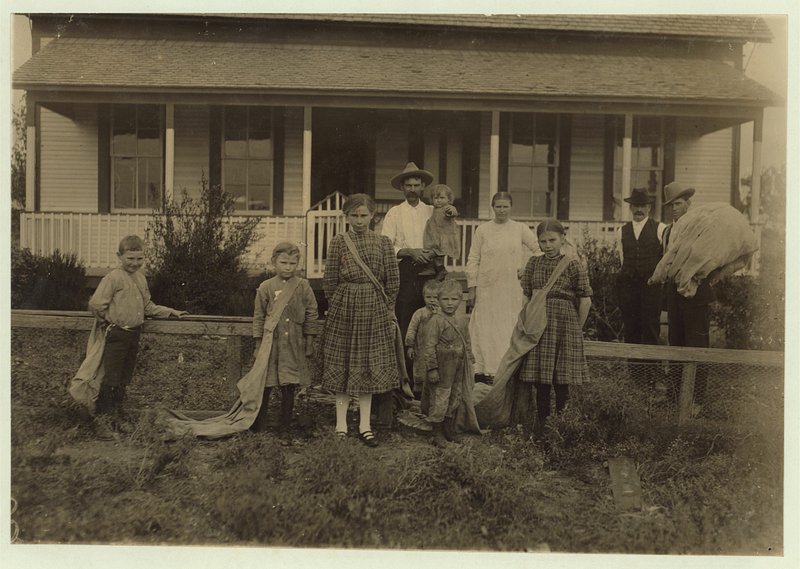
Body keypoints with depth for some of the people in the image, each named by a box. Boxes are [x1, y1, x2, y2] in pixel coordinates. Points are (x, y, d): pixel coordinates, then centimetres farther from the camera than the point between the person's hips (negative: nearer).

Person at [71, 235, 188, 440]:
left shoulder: (141, 278, 11)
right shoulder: (113, 278, -14)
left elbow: (148, 307, 19)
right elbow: (96, 303, -21)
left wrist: (170, 312, 14)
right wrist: (108, 321, -7)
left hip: (134, 334, 7)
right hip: (116, 336, -7)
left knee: (124, 380, 15)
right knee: (110, 380, -3)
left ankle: (117, 417, 27)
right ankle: (102, 421, 8)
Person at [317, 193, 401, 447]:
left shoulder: (383, 243, 2)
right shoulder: (338, 242, 0)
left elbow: (393, 279, 4)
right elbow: (329, 280, 2)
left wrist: (386, 307, 4)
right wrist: (337, 305, 3)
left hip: (374, 311, 1)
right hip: (344, 307, 0)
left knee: (369, 365, 6)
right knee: (341, 364, 6)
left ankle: (365, 424, 15)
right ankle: (341, 423, 17)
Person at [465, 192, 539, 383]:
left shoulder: (520, 229, 5)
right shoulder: (482, 229, 3)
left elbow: (539, 250, 10)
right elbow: (473, 260, 4)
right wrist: (471, 287, -1)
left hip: (512, 288, 1)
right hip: (487, 287, -1)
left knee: (510, 328, 4)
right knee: (486, 328, 1)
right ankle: (484, 370, 9)